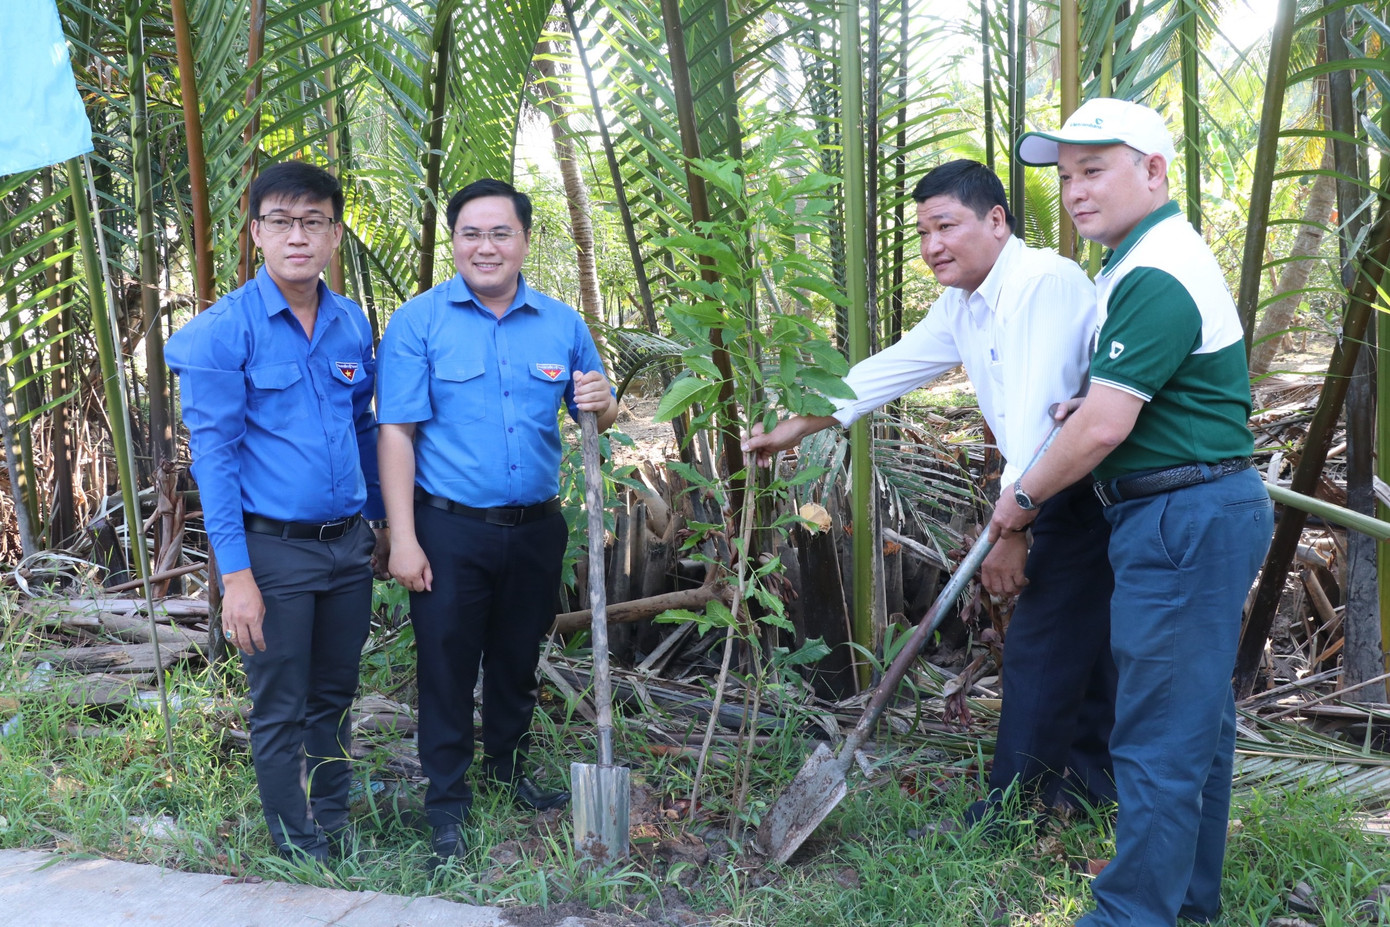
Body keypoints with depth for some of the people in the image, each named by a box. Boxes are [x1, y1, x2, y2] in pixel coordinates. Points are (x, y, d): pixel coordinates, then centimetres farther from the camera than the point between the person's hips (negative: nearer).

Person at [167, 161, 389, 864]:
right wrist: (235, 573, -16)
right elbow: (214, 454, -12)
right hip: (273, 548, -4)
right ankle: (303, 852, 24)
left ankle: (336, 825, 34)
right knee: (281, 711, 7)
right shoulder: (224, 331, -11)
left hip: (348, 543, 5)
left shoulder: (353, 324, 5)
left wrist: (382, 523, 17)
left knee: (334, 696, 17)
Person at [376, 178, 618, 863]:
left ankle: (509, 769, 41)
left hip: (536, 527, 4)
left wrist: (601, 405, -13)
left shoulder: (561, 323, 4)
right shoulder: (418, 321, -6)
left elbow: (598, 416, 12)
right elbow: (397, 432, -10)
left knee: (518, 659, 19)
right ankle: (447, 803, 22)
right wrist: (403, 539, -15)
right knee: (448, 666, 5)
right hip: (450, 530, -3)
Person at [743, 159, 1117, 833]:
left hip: (1097, 492, -9)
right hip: (1066, 496, 10)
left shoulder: (1046, 282, -22)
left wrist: (1010, 529, -29)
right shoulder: (962, 305, 9)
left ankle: (1005, 813, 4)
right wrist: (798, 426, 13)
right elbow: (893, 369, 14)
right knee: (1082, 636, 18)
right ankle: (1089, 776, 33)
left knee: (1039, 645, -6)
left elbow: (1036, 418, -28)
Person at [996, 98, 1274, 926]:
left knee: (1159, 734, -5)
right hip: (1209, 514, 11)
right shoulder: (1158, 258, 17)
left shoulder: (1155, 276, -18)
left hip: (1185, 521, -11)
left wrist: (1022, 499, -8)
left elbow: (1103, 426, -23)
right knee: (1198, 717, 18)